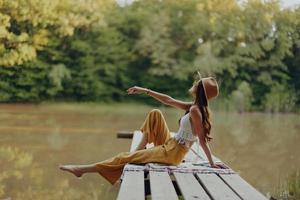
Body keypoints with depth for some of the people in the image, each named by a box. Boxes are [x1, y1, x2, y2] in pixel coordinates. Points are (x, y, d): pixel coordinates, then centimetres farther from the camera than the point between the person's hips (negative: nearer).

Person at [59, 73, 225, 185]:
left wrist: (212, 164, -21)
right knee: (155, 114, 14)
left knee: (125, 157, -7)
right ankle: (139, 149, 13)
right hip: (169, 145, 9)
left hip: (172, 153, -9)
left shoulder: (195, 110, -19)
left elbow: (202, 140, -21)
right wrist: (145, 91, 15)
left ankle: (81, 170, -2)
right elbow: (169, 101, 16)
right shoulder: (195, 107, 9)